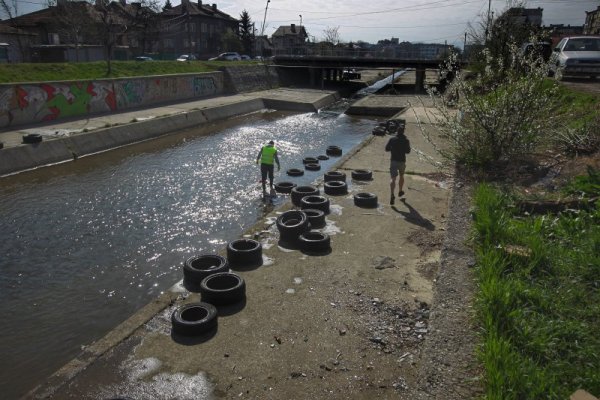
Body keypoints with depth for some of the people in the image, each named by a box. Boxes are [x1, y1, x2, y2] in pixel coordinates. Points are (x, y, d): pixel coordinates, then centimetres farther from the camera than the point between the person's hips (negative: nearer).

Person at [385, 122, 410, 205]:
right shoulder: (406, 140, -6)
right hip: (402, 161, 1)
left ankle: (392, 195, -24)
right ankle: (400, 192, 39)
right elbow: (408, 151, -2)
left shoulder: (392, 139, -5)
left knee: (393, 178, -7)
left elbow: (387, 149, 1)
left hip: (393, 161, -1)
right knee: (401, 176, 25)